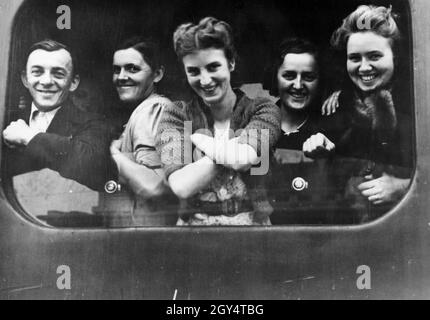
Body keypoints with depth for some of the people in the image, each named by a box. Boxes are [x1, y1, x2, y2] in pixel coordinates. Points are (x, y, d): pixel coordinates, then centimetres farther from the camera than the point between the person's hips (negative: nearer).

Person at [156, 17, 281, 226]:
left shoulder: (263, 110, 1)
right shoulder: (175, 116, 2)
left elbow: (242, 158, -17)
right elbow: (182, 187, -11)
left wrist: (199, 138, -5)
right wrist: (228, 150, -13)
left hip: (253, 222, 0)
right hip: (193, 221, 0)